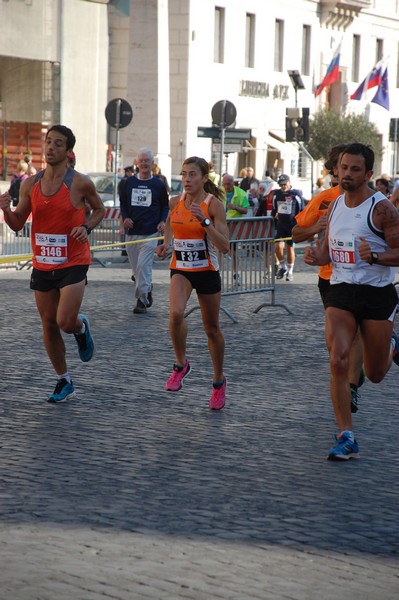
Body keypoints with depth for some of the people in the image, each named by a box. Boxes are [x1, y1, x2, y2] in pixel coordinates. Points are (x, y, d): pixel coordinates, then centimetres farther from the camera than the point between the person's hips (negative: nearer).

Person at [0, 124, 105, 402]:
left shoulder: (80, 183, -9)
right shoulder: (31, 184, 2)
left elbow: (99, 208, 8)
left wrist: (86, 227, -12)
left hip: (73, 263, -4)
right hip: (42, 264, 4)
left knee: (65, 322, -16)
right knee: (49, 325, 8)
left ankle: (82, 327, 22)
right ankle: (64, 382, 22)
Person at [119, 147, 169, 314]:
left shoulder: (158, 184, 3)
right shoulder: (129, 182, 7)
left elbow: (165, 205, 13)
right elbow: (123, 203, 16)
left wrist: (163, 221, -3)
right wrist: (125, 217, -1)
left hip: (151, 232, -3)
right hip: (132, 231, 3)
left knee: (143, 265, -14)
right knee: (136, 267, 8)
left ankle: (141, 299, -10)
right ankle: (147, 290, 30)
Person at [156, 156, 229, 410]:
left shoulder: (214, 204, -13)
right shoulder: (175, 202, -1)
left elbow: (225, 246, -20)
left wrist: (204, 221, -31)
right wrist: (166, 244, 4)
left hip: (207, 272, -2)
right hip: (181, 269, 2)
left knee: (212, 328, 9)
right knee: (176, 313, -26)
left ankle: (219, 380, 30)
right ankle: (181, 364, -3)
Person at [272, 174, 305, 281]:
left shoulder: (296, 194, -5)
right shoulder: (276, 194, 6)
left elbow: (302, 211, -1)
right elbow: (274, 209, 20)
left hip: (292, 226, -3)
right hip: (280, 225, 3)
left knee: (290, 248, 3)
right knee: (278, 246, -11)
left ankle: (290, 272, 15)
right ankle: (282, 267, 11)